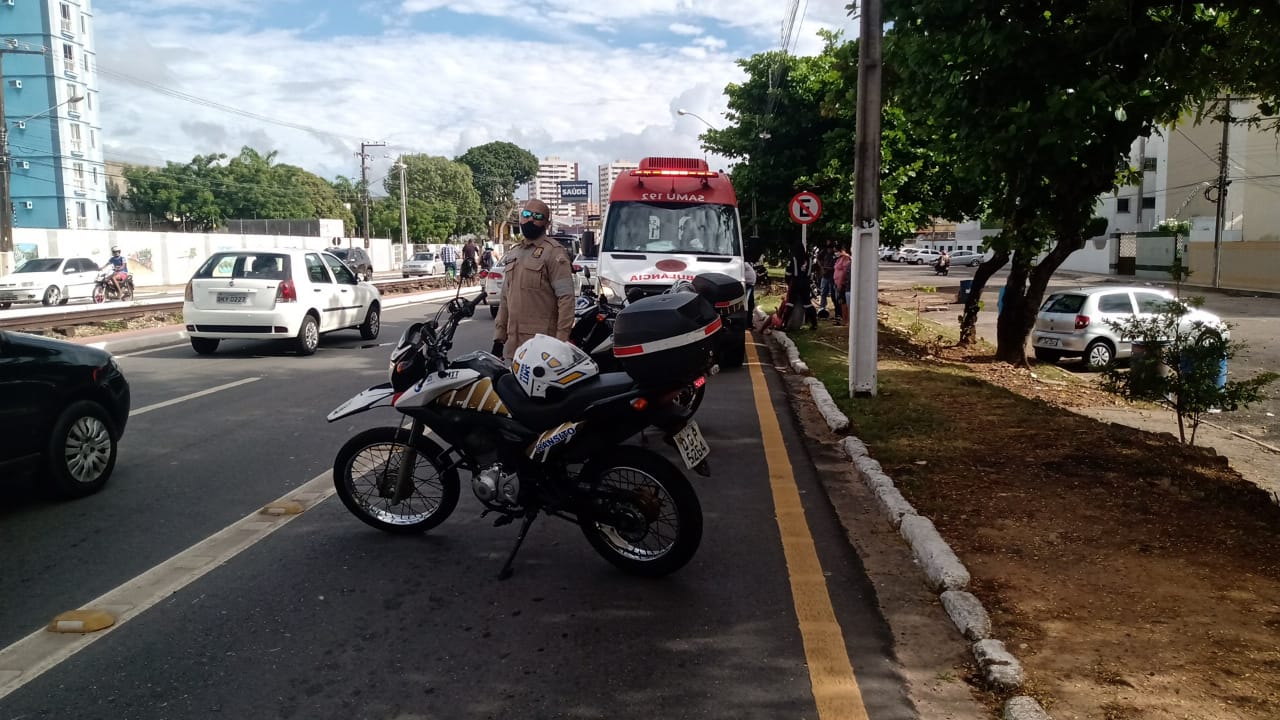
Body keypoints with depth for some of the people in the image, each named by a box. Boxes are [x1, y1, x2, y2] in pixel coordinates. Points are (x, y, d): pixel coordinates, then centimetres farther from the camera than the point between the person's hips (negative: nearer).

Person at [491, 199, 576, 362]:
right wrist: (499, 336, 18)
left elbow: (565, 297, -11)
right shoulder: (512, 254, 20)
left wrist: (561, 340, -17)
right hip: (512, 344, 7)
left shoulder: (554, 252, -5)